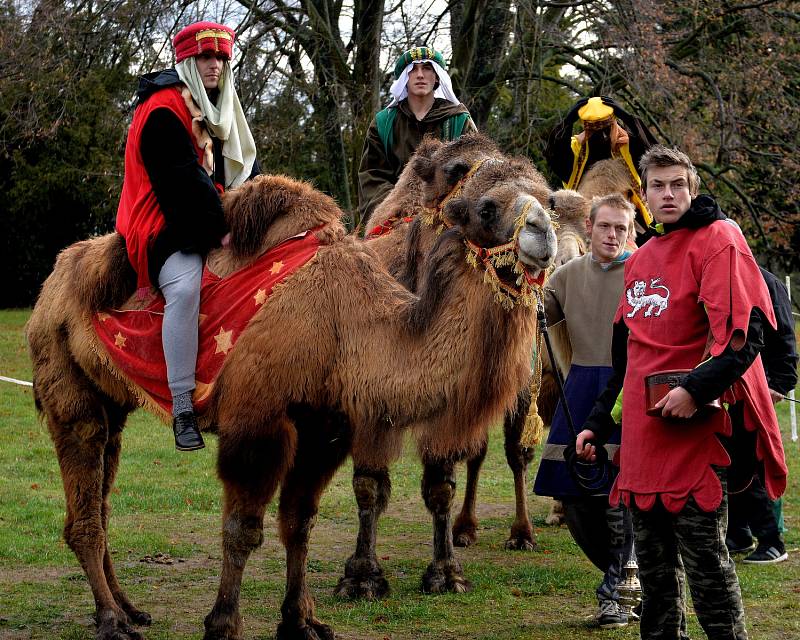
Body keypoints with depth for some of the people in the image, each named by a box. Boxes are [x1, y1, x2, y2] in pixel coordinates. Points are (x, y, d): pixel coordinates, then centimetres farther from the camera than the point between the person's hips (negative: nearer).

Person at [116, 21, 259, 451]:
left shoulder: (222, 109, 17)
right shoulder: (162, 110, -12)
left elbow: (245, 168, 18)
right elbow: (184, 181, -18)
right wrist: (222, 230, -18)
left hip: (220, 223, 9)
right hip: (170, 227, -9)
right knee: (185, 289, -34)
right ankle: (182, 408, -33)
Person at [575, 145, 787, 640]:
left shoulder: (717, 241, -4)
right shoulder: (641, 261, 19)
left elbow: (744, 332, -14)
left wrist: (696, 390, -24)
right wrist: (598, 424, 23)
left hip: (695, 435, -7)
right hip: (642, 440, 7)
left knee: (707, 569, -7)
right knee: (654, 573, 11)